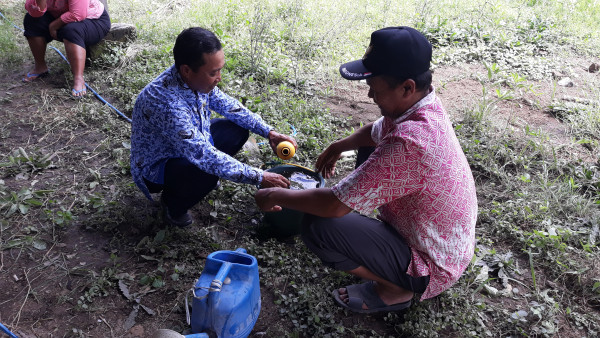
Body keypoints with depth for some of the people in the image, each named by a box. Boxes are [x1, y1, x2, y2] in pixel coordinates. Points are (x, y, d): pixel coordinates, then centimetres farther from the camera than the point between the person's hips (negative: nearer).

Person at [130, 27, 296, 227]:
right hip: (154, 167, -7)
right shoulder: (166, 102, -39)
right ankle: (173, 205, -2)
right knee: (206, 173, -34)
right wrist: (259, 178, -34)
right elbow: (204, 156, -39)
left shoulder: (196, 79, -14)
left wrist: (268, 132, -6)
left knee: (238, 130, 0)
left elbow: (226, 104, 3)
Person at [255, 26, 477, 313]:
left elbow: (334, 205, -31)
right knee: (368, 153, 19)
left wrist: (277, 197, -17)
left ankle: (394, 290, -1)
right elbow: (374, 133, 17)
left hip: (432, 269, -9)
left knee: (316, 226, -23)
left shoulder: (409, 144, -38)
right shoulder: (425, 107, -8)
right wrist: (340, 146, 8)